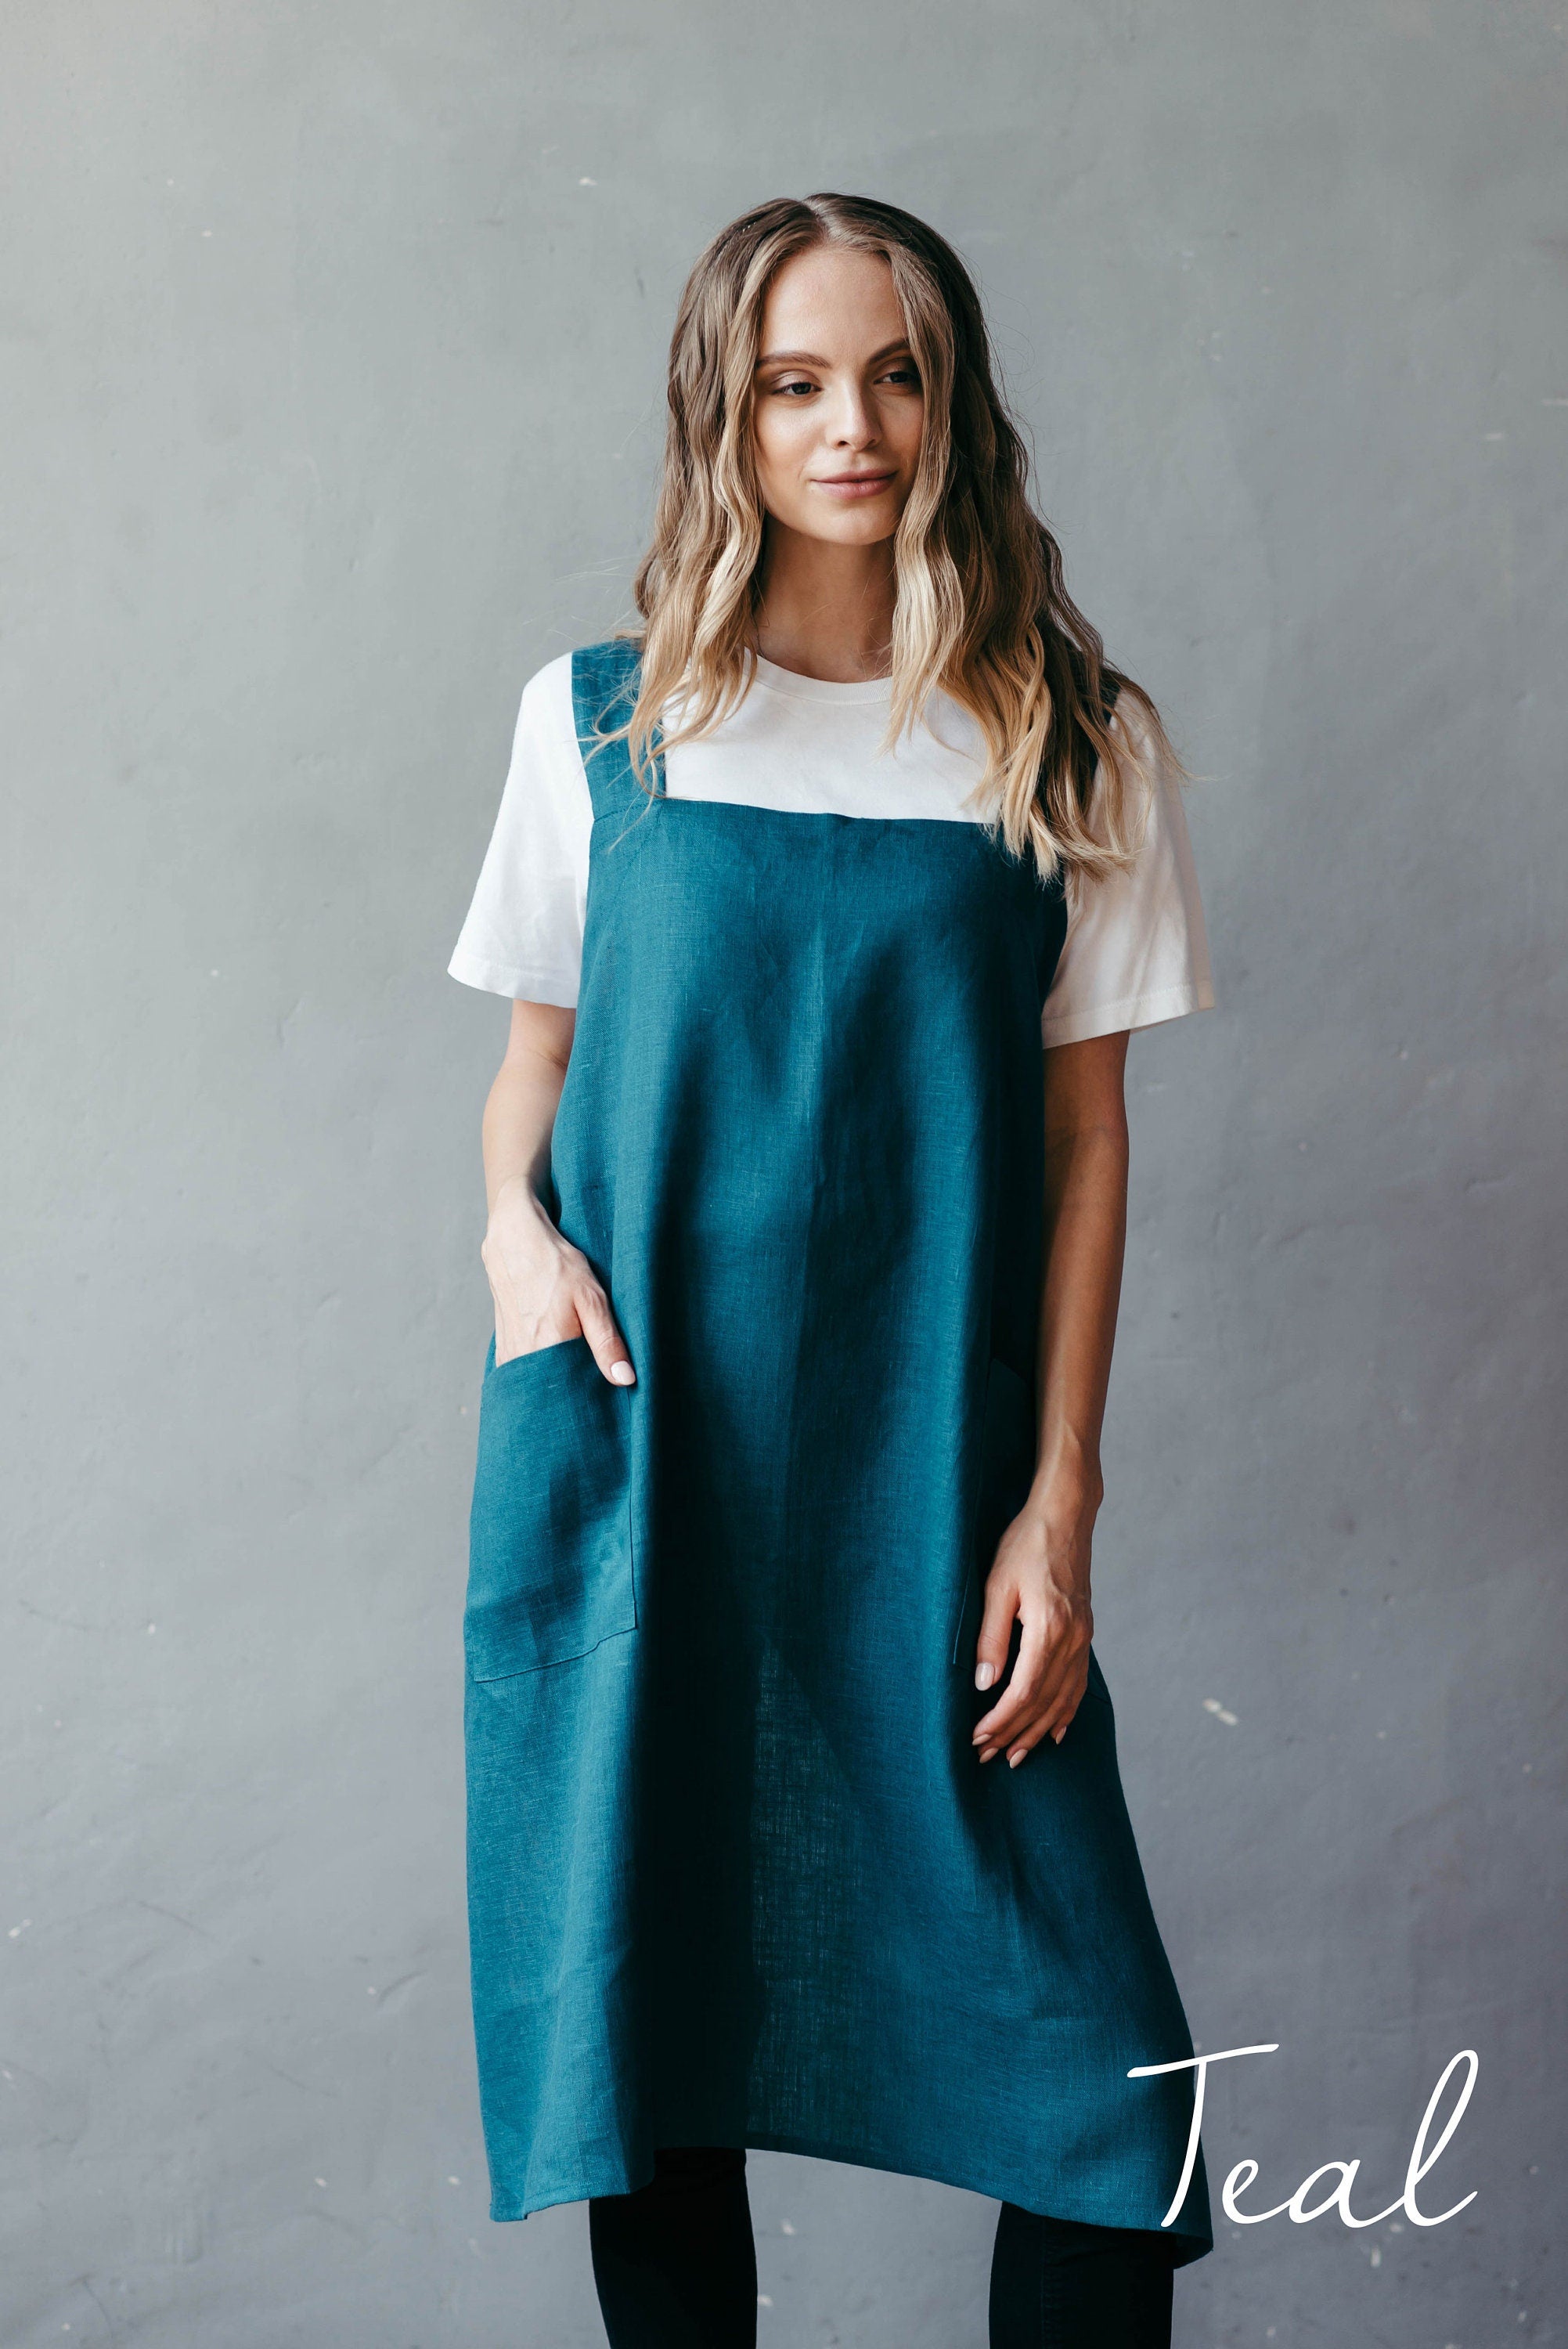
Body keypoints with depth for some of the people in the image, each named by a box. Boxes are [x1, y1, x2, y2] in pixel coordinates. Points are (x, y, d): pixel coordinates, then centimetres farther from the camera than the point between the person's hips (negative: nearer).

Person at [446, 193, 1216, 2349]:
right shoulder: (603, 719, 5)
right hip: (640, 1456, 1)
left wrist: (1060, 1500, -3)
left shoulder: (1073, 747, 3)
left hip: (937, 1476, 0)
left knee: (1103, 2085, -4)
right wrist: (512, 1220, -9)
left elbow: (1087, 1135, 3)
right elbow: (534, 1052, 13)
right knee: (643, 2008, 6)